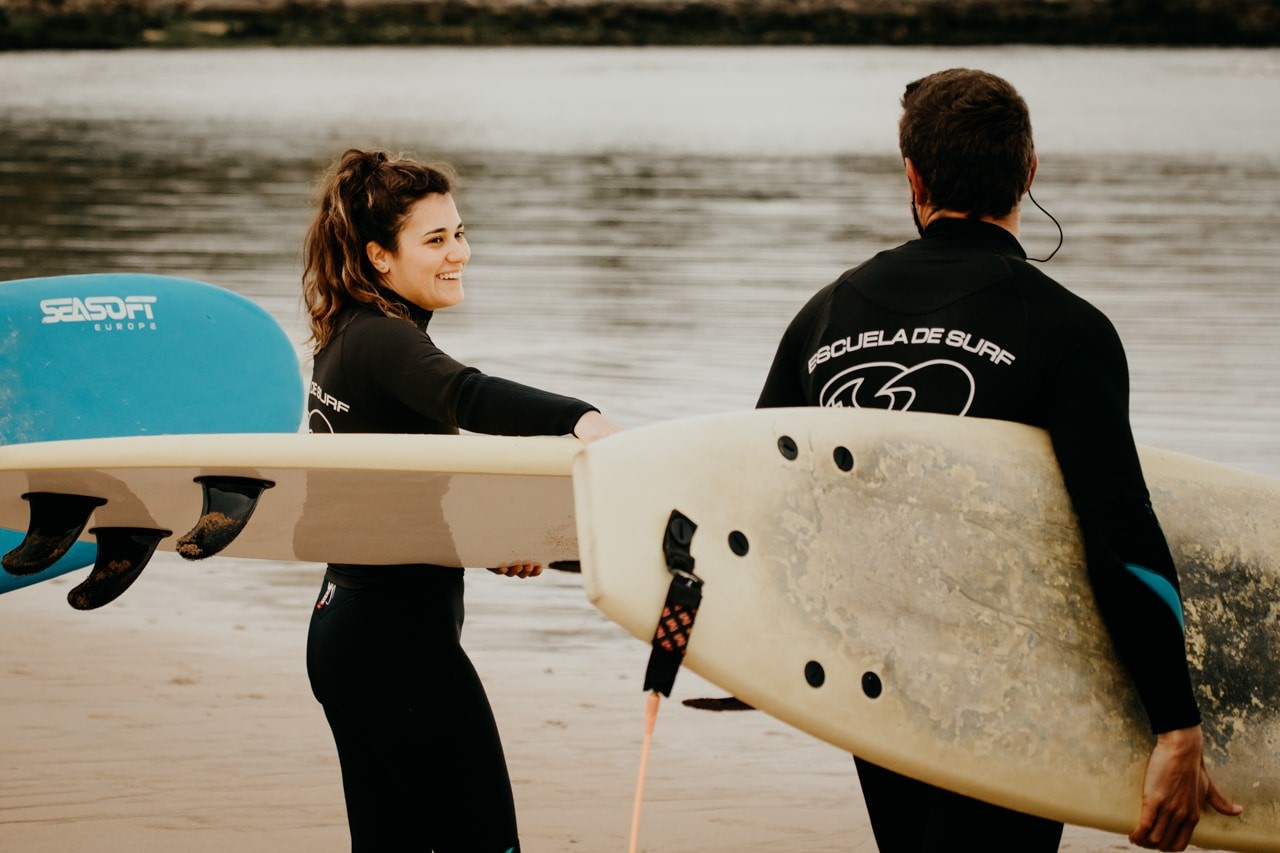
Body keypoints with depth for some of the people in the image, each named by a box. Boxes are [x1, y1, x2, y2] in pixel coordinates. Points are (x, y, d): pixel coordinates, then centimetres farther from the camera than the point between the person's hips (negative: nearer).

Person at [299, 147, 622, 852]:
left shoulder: (343, 343, 13)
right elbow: (467, 397, -37)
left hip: (344, 629, 10)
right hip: (403, 635, -10)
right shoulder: (384, 343, -16)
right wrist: (582, 419, -53)